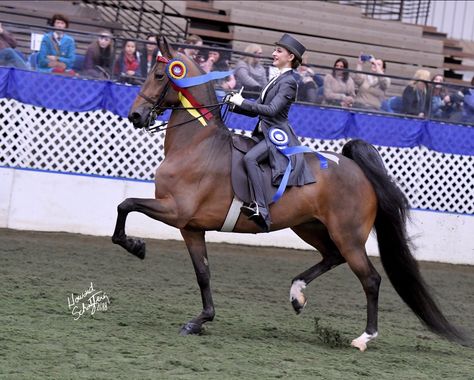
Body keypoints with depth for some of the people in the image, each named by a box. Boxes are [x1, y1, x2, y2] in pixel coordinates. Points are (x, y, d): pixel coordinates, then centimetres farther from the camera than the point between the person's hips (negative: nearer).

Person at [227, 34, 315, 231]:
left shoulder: (288, 82, -10)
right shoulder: (277, 79, 19)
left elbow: (271, 110, -21)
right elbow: (256, 110, 18)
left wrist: (242, 102, -20)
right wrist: (236, 105, 3)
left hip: (277, 135, -11)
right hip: (265, 133, 11)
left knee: (249, 157, -32)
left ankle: (261, 210, -39)